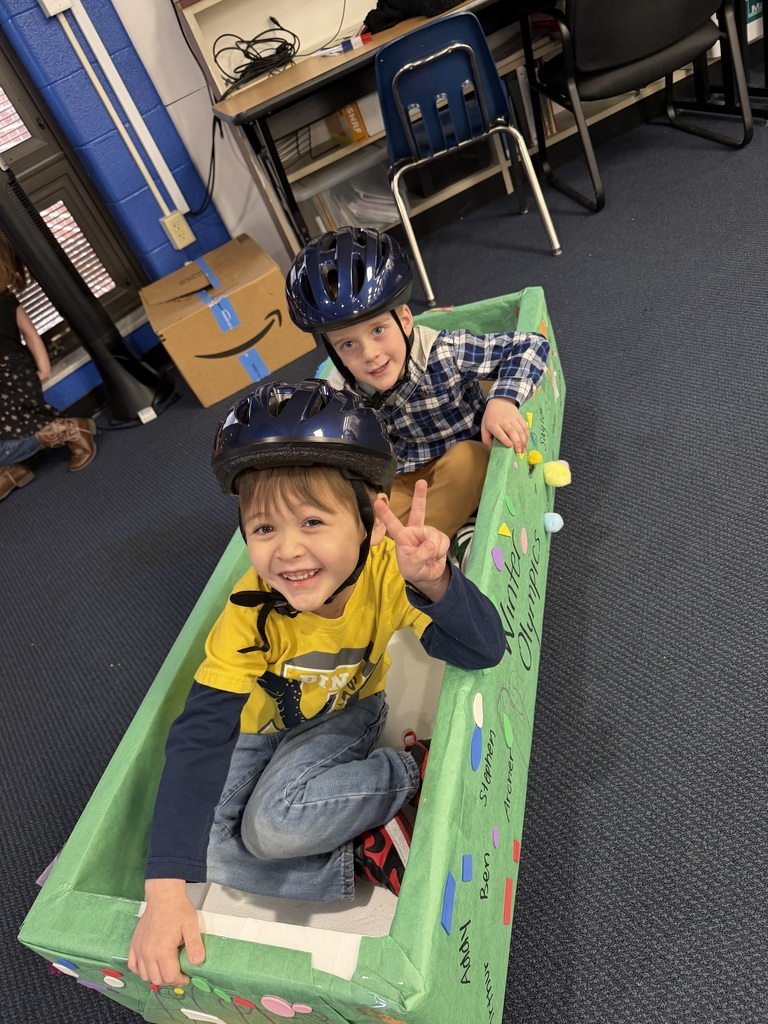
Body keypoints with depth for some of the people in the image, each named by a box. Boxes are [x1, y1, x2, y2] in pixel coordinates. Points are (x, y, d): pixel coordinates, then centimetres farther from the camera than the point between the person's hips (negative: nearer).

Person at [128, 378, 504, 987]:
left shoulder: (385, 572, -32)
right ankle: (356, 863, -3)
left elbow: (485, 652, -37)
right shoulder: (250, 612, -30)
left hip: (344, 713, -2)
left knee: (274, 825, -26)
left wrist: (432, 584, -58)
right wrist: (165, 890, -35)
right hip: (264, 719, 2)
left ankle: (414, 770, -4)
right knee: (198, 843, -13)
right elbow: (200, 736, -30)